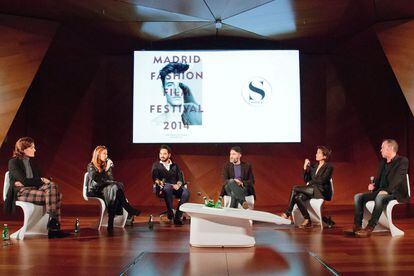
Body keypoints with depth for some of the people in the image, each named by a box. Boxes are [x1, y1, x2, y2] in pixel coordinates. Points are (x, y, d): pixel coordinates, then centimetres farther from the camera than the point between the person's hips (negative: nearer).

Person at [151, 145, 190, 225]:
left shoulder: (175, 165, 24)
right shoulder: (156, 165, 19)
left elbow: (180, 178, 12)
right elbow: (155, 177, 2)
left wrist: (178, 184, -11)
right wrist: (159, 182, -20)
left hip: (175, 187, 2)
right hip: (163, 188, -2)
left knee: (186, 192, -31)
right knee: (168, 187, -40)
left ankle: (177, 217, -29)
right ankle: (170, 212, -29)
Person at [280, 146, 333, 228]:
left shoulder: (329, 167, -2)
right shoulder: (314, 166, 17)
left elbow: (322, 180, -15)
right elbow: (306, 180, 12)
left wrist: (310, 182, -4)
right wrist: (305, 168, 1)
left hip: (322, 192, -7)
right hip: (312, 190, 7)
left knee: (295, 189, -22)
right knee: (298, 197, -27)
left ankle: (288, 213, -15)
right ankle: (307, 220, -23)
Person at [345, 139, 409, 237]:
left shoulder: (402, 161, -6)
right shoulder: (383, 162, 17)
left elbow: (398, 179, -19)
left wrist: (387, 191, -29)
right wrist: (373, 185, -1)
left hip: (395, 193, -8)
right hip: (380, 191, 8)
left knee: (379, 198, -39)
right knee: (358, 196, -9)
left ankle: (369, 228, -34)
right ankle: (357, 226, -16)